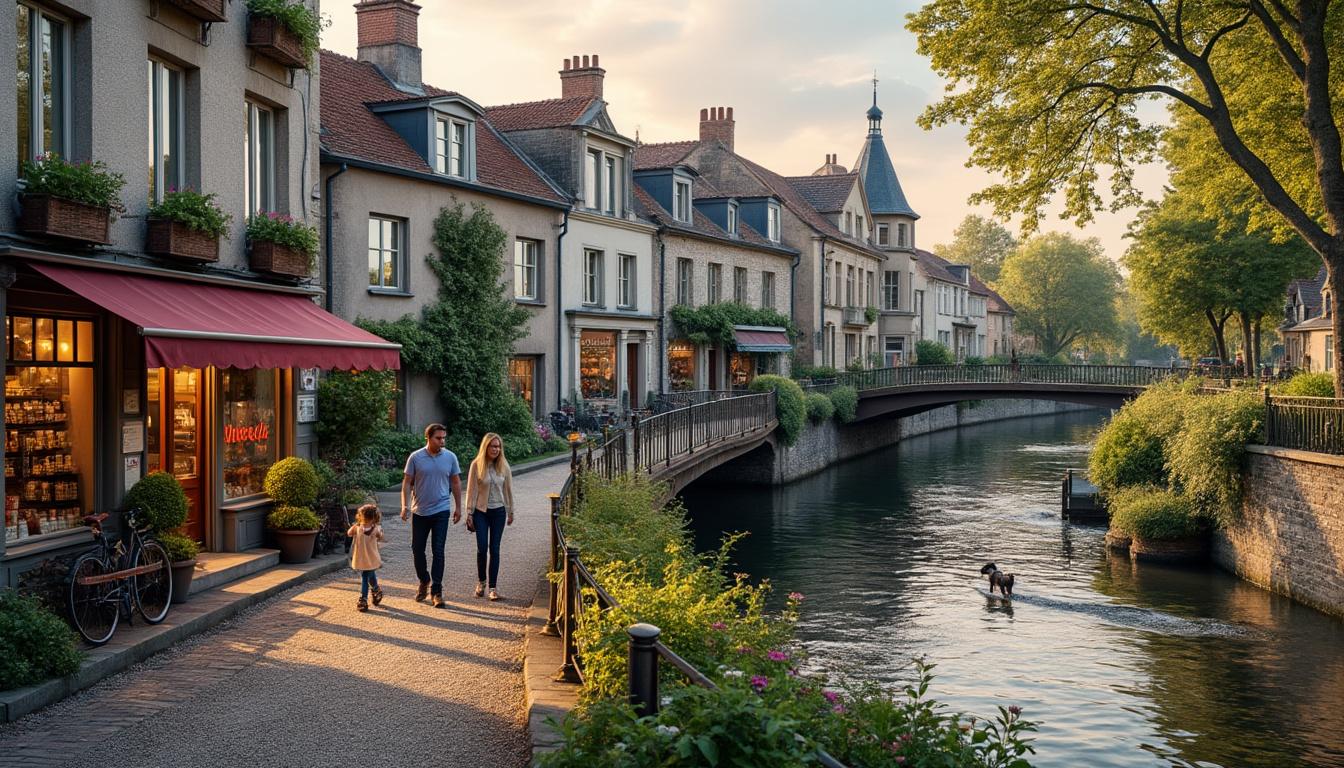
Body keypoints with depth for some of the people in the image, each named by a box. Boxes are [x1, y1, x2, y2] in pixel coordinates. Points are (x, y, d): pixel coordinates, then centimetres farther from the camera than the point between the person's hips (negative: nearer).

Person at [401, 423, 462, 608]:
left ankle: (436, 591, 1)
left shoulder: (450, 457, -2)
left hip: (441, 510, -1)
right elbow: (407, 482, -1)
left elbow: (456, 483, 7)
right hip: (420, 511, 1)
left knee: (438, 551, -5)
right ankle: (424, 581, 32)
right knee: (417, 549, 9)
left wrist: (458, 507, 6)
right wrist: (405, 505, -10)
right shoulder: (415, 457, -6)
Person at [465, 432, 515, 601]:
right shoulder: (476, 465, -8)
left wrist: (510, 512, 11)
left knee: (494, 549, 3)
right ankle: (481, 581, 21)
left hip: (498, 511, 2)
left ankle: (493, 587, 9)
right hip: (481, 511, -2)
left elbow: (508, 490, 7)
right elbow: (471, 490, -5)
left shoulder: (503, 466, -1)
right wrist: (469, 513, -6)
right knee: (482, 548, -3)